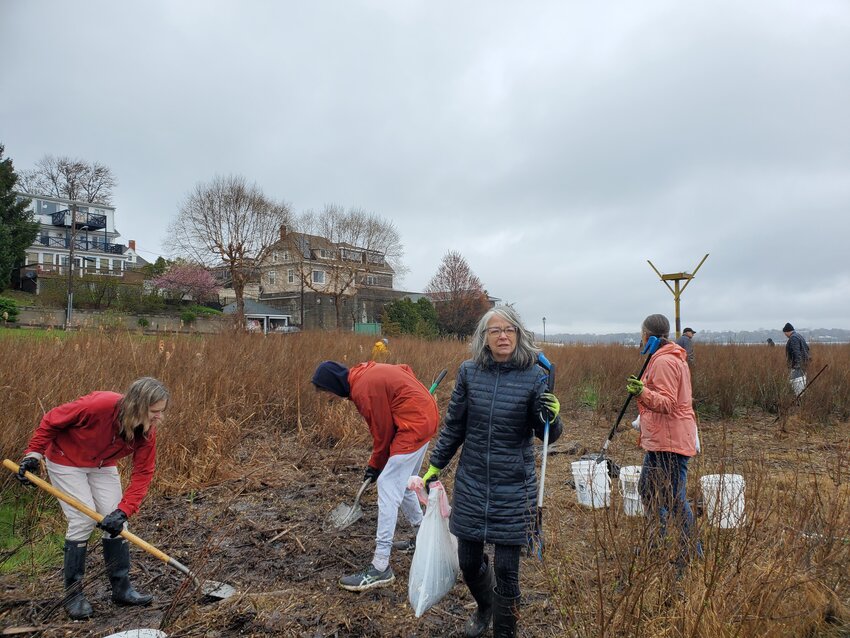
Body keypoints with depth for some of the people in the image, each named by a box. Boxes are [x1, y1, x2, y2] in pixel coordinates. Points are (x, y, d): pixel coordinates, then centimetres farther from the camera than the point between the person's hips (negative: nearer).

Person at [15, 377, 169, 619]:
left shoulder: (147, 431, -21)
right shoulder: (98, 405, -38)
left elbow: (143, 474, -19)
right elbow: (51, 421, -21)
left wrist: (123, 510, -28)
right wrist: (33, 454, -19)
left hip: (102, 465, 5)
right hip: (66, 461, -5)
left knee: (116, 521, -1)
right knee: (83, 520, -13)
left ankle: (121, 588, 12)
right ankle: (73, 594, 5)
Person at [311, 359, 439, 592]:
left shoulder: (364, 389, -19)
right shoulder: (367, 372, 9)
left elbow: (383, 430, -13)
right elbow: (405, 370, 18)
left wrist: (376, 465, 2)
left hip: (414, 425, -10)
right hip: (426, 416, 10)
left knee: (387, 488, -9)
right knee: (403, 483, 22)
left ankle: (380, 568, -6)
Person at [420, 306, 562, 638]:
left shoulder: (534, 376, -9)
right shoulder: (469, 372, -3)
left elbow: (547, 436, -3)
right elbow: (453, 425, 7)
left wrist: (551, 417, -24)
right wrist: (435, 466, 11)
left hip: (513, 488, -2)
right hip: (471, 483, 3)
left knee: (506, 568, 4)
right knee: (468, 561, 15)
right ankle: (485, 607, 48)